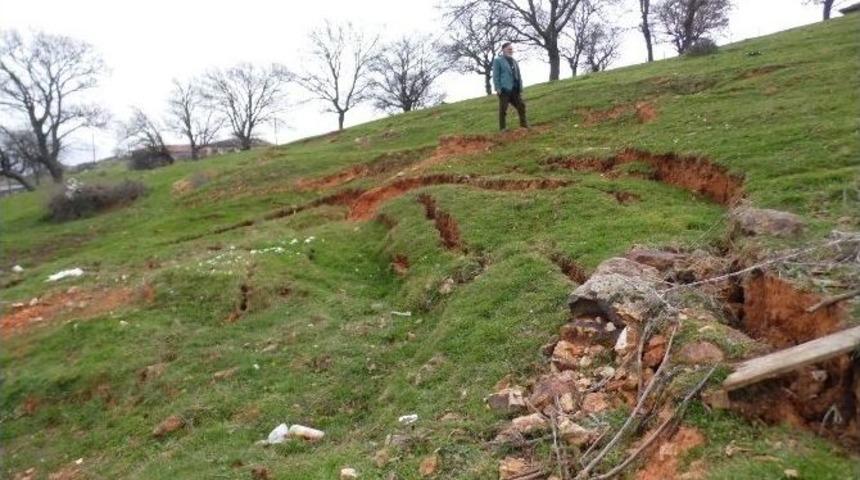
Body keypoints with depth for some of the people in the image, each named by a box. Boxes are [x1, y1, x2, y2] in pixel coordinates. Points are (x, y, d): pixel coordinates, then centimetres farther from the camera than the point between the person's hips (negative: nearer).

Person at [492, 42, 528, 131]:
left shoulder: (514, 61, 21)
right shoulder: (498, 60, 1)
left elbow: (518, 75, 21)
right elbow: (496, 75, -5)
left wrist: (520, 88, 12)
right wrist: (498, 88, -14)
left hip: (515, 90, 7)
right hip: (504, 90, -6)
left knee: (521, 106, 7)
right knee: (503, 109, -2)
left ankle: (524, 124, 17)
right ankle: (503, 128, 4)